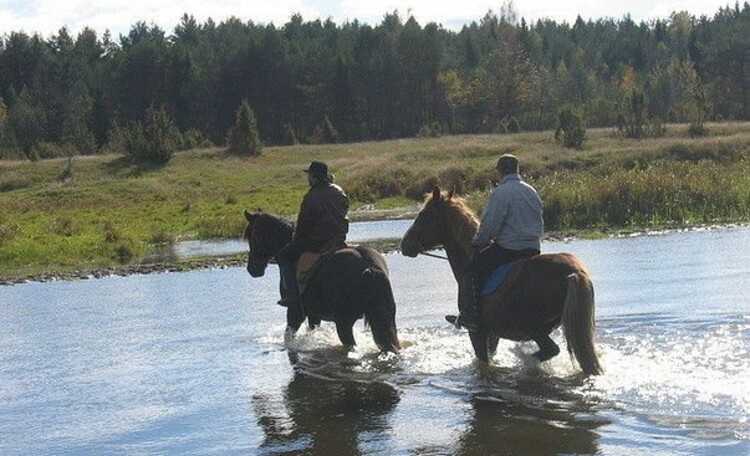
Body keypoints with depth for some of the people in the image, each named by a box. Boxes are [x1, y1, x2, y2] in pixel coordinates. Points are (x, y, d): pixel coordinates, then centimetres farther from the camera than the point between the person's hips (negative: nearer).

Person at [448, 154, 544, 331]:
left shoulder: (500, 193, -13)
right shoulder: (532, 192, 12)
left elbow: (489, 225, -15)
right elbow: (540, 225, 20)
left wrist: (477, 242, 2)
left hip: (508, 248, -8)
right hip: (534, 250, 8)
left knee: (471, 270, 3)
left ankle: (469, 315, -4)